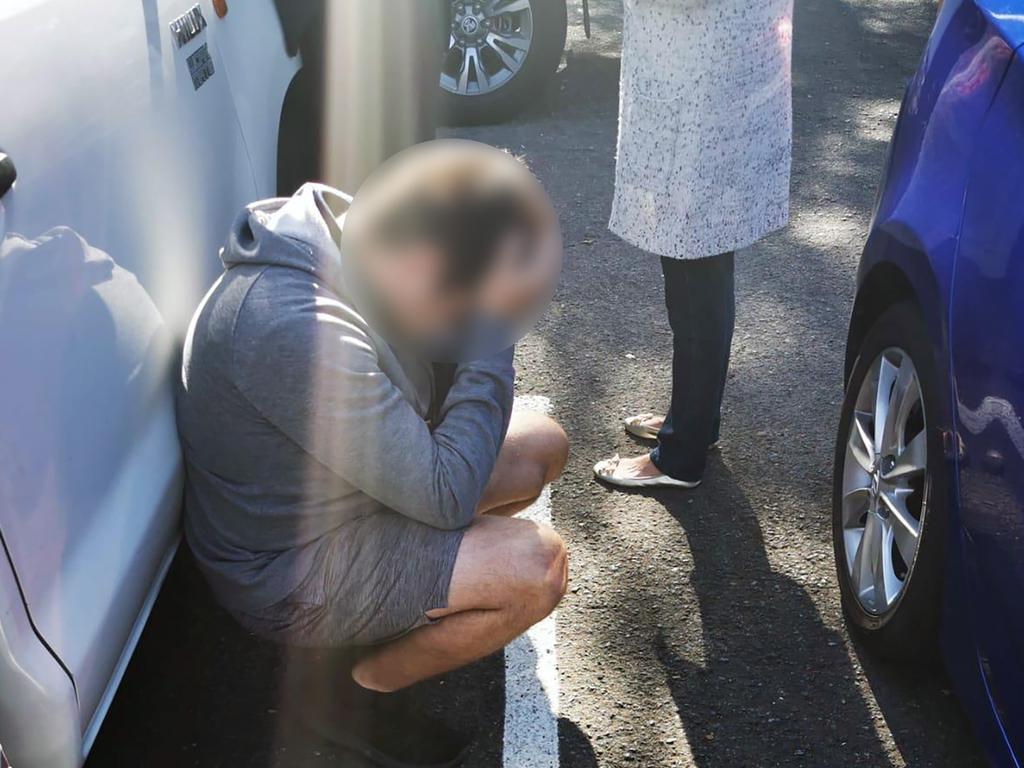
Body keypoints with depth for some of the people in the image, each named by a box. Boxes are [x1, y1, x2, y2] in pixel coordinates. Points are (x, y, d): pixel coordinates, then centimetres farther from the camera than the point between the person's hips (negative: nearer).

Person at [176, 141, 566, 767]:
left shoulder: (350, 229, -8)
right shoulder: (296, 327, -36)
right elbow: (445, 497, -30)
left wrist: (483, 329, -16)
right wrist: (491, 342, -23)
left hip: (334, 490, 9)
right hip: (284, 573, -8)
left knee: (543, 446, 7)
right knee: (539, 568, -20)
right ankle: (360, 697, 1)